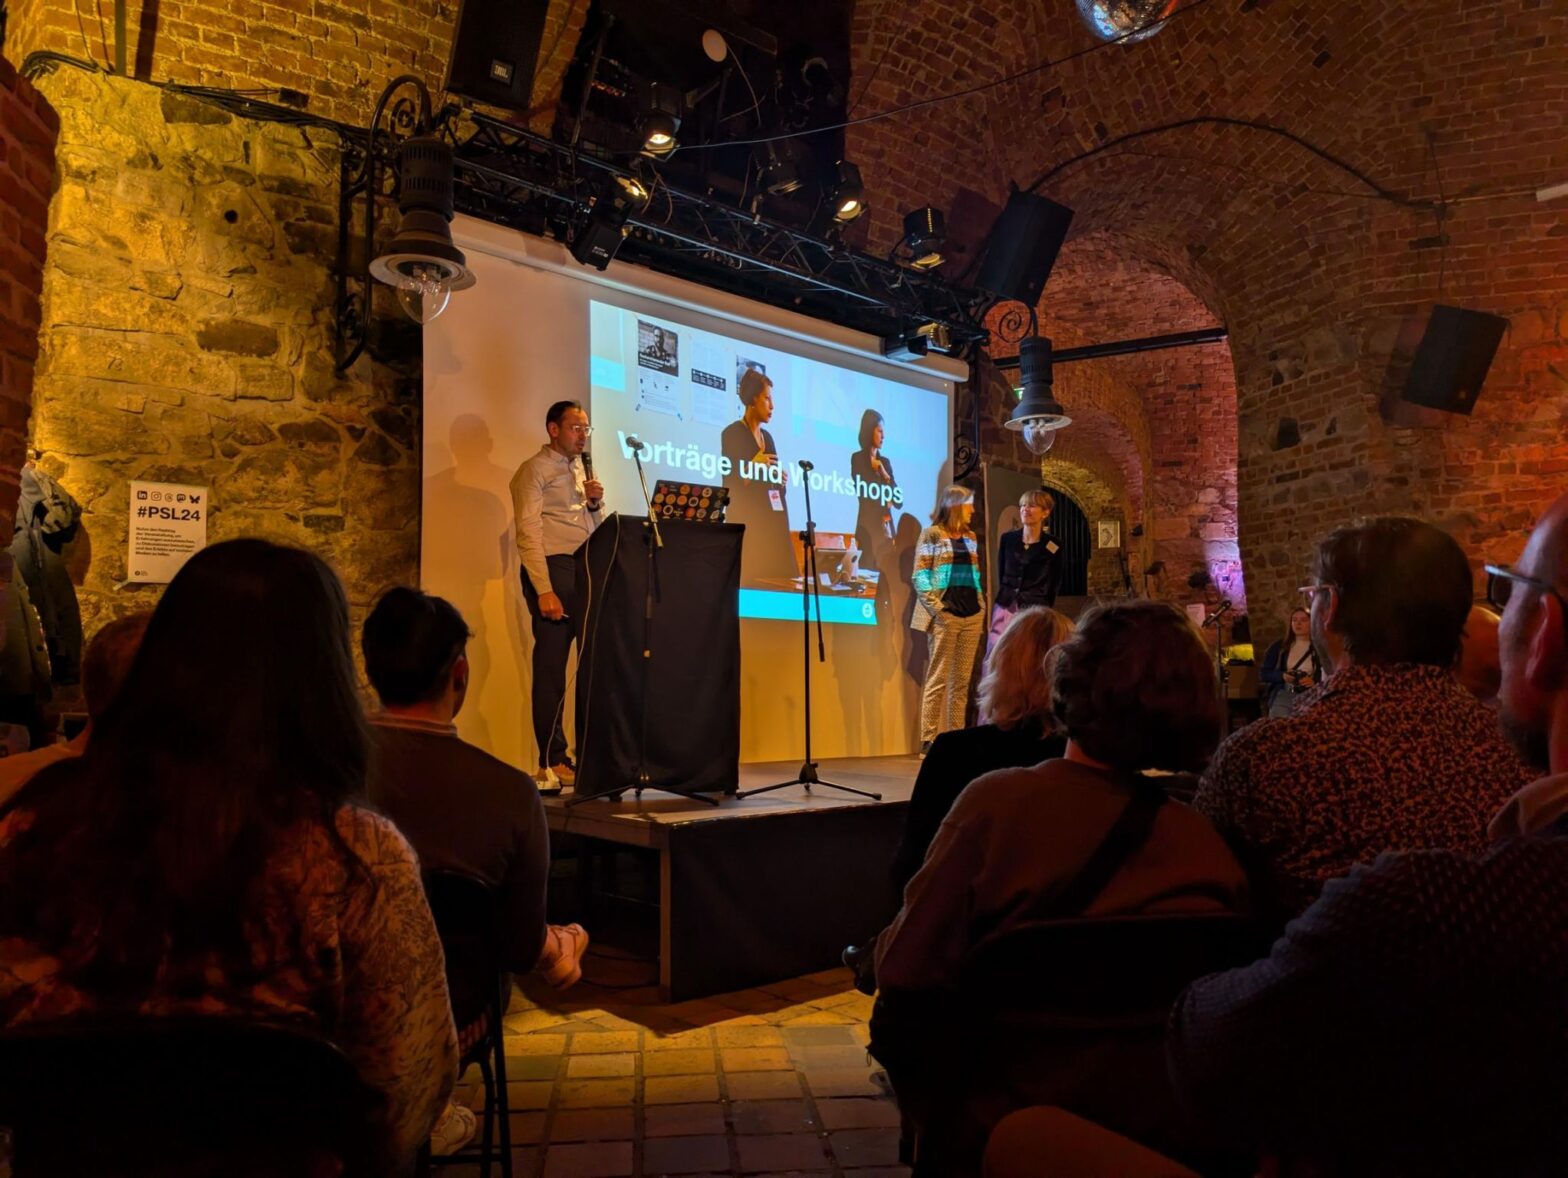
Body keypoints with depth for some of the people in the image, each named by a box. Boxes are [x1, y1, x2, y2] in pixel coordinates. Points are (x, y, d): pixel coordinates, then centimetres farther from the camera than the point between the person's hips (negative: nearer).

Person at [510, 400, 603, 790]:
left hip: (586, 570, 8)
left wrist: (595, 502, 4)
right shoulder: (535, 470, -2)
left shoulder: (579, 470, 22)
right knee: (551, 668, -3)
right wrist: (544, 591, -18)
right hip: (553, 568, -8)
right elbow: (529, 534, -10)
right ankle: (552, 763, 3)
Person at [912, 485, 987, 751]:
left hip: (973, 616, 6)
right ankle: (928, 739, -4)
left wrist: (981, 603, 9)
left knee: (962, 681, 6)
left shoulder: (970, 537, 18)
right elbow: (920, 576, -6)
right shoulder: (932, 535, -1)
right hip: (946, 616, -6)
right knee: (938, 679, -7)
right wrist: (937, 608, -15)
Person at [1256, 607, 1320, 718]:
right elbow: (1263, 673, 12)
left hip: (1310, 694, -1)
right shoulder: (1278, 646, 14)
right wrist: (1282, 676, -6)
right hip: (1283, 693, 1)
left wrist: (1314, 681, -15)